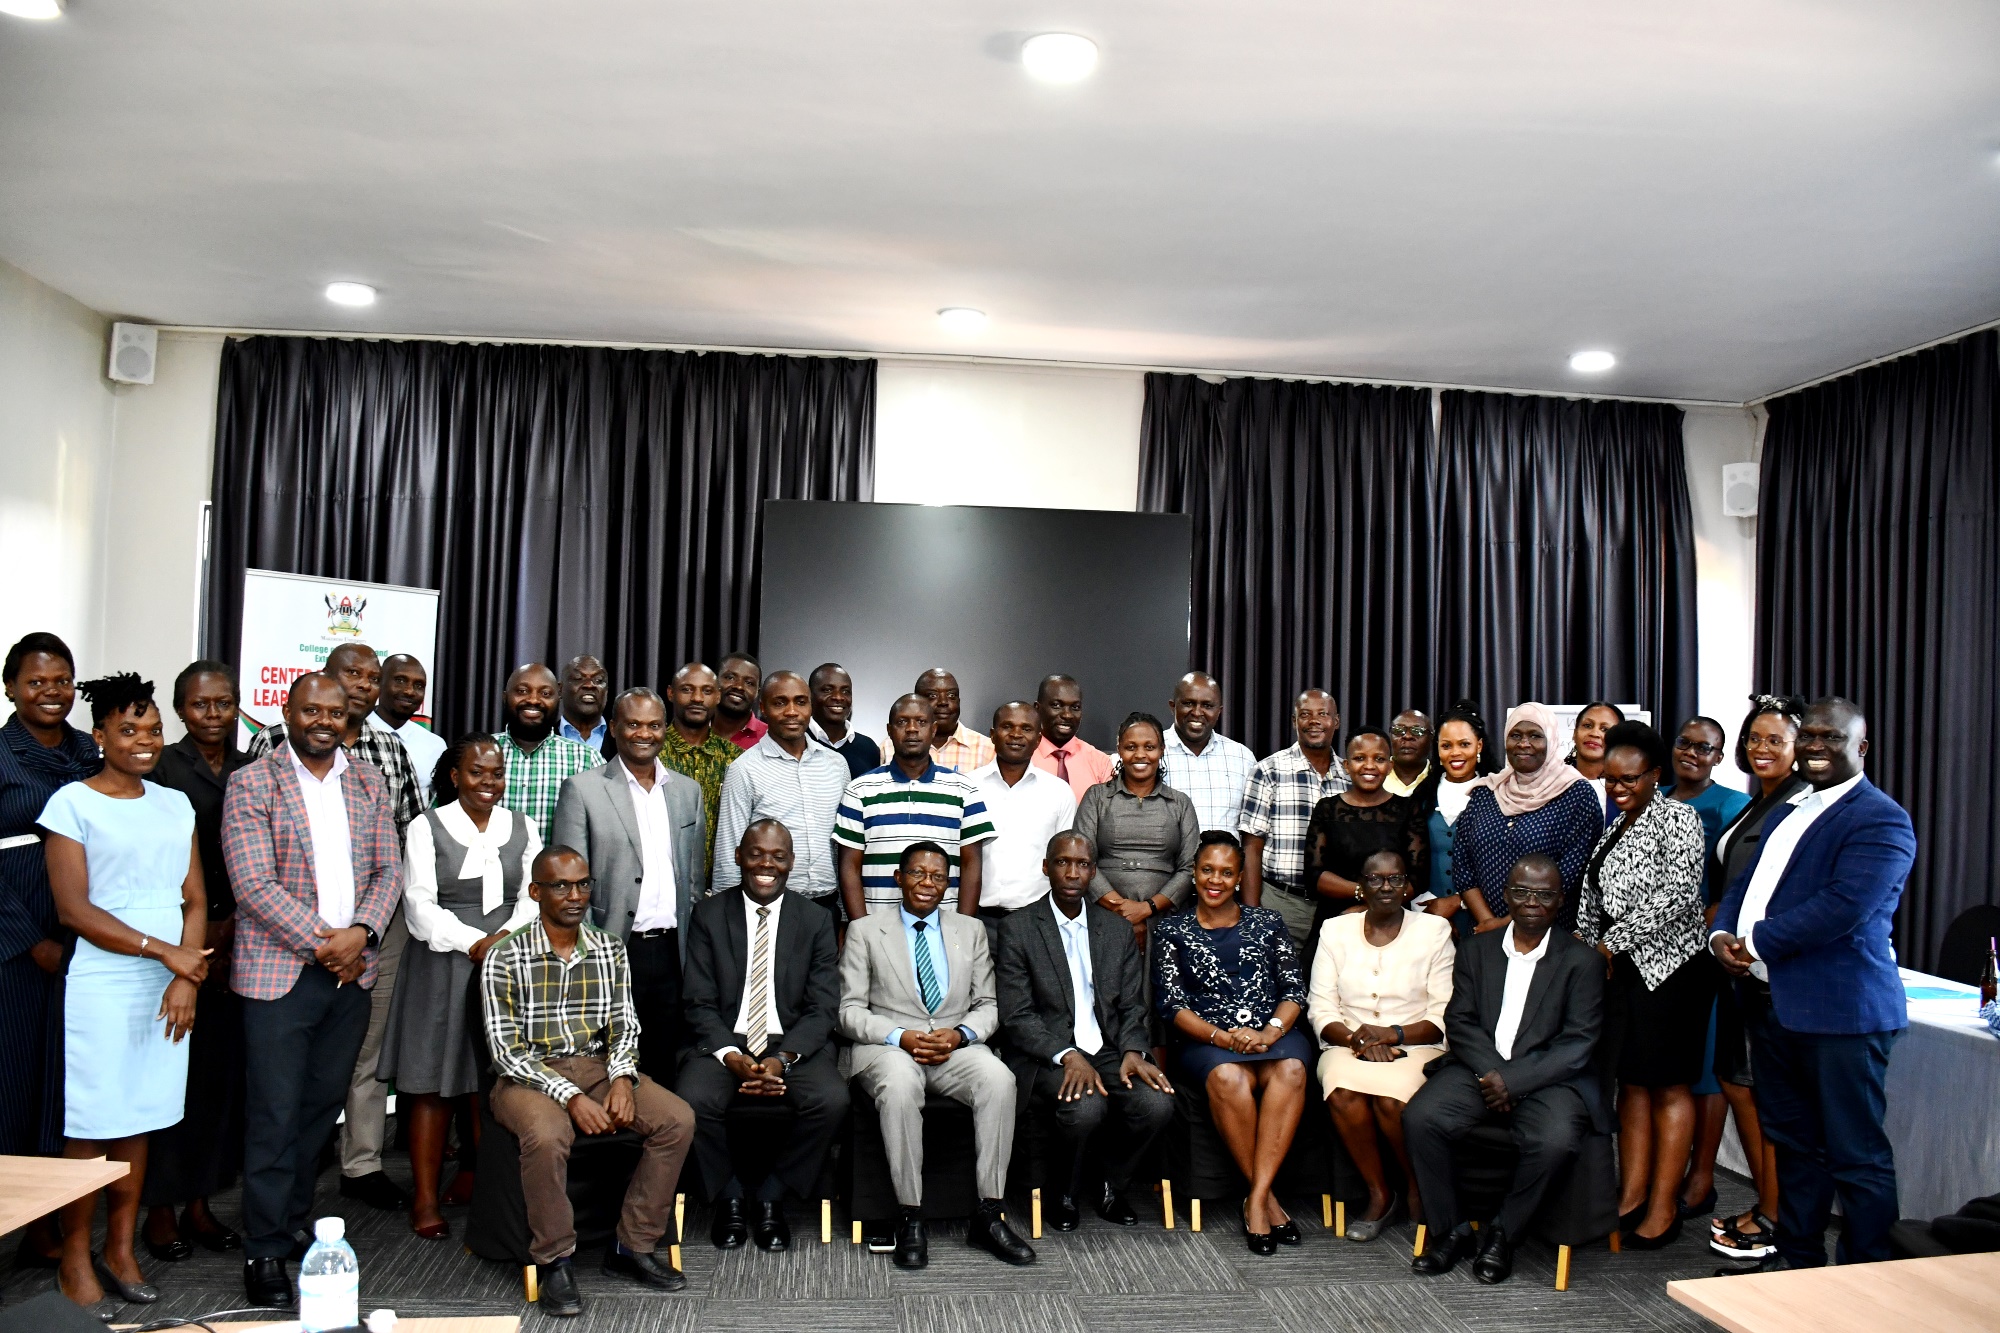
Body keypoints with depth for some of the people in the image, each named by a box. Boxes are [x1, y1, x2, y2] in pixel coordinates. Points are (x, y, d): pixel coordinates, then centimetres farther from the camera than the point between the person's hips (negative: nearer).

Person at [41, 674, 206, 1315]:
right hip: (102, 986, -4)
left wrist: (185, 978, -6)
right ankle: (75, 1261, 16)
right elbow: (74, 909, -10)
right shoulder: (72, 803, -4)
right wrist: (162, 951, -13)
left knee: (138, 1121, 10)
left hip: (168, 988, 4)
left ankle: (120, 1250, 22)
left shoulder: (174, 804, 11)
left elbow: (195, 899, 8)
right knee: (90, 1128, 1)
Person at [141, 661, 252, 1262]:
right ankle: (160, 1209, 13)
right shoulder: (162, 769, -5)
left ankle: (199, 1203, 20)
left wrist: (235, 928, -3)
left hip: (236, 941, 4)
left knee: (221, 1072, 8)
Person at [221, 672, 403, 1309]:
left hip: (352, 970, 5)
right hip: (279, 971, -4)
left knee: (323, 1106, 12)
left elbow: (388, 870, 8)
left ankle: (292, 1221, 28)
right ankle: (265, 1250, 11)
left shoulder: (369, 783, 10)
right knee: (274, 1114, 0)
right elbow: (254, 885, -11)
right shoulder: (251, 784, -4)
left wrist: (361, 933, -8)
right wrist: (322, 943, -14)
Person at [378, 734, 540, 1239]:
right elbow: (420, 904, -5)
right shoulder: (427, 827, 2)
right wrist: (473, 943, -15)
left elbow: (533, 895, 5)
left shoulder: (522, 829, 11)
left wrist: (508, 937, -13)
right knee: (432, 1083, 0)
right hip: (442, 966, -2)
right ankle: (425, 1198, 7)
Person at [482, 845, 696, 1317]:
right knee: (547, 1136, -36)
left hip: (599, 1067, 4)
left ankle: (632, 1246, -5)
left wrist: (622, 1078, -14)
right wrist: (570, 1097, -21)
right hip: (529, 1075, -4)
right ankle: (555, 1262, -14)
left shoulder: (610, 950, 6)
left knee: (677, 1119, -17)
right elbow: (506, 1050, -11)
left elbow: (624, 1026, 7)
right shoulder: (504, 958, -7)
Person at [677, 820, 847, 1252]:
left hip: (796, 1044, 0)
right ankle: (729, 1195, 0)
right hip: (724, 1043, 0)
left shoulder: (816, 920, 4)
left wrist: (782, 1059, -18)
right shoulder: (708, 915, 4)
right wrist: (732, 1057, -18)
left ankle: (772, 1196, -1)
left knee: (832, 1100, -28)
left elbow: (823, 1008, -1)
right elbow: (700, 1004, 0)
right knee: (691, 1101, -30)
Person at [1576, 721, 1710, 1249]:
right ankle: (1631, 1196, 16)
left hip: (1671, 966, -8)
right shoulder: (1616, 828, 16)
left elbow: (1679, 894, -19)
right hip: (1623, 968, 8)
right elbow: (1594, 899, 20)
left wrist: (1613, 942, -17)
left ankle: (1664, 1207, 6)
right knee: (1631, 1080, 10)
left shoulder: (1678, 819, -8)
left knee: (1669, 1085, 0)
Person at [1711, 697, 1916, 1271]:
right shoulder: (1788, 813, 19)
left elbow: (1843, 907, -22)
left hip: (1839, 1009, -9)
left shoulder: (1880, 820, -10)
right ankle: (1797, 1257, 31)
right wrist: (1722, 935, -2)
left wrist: (1757, 941, -16)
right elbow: (1745, 885, 19)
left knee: (1855, 1153, 1)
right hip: (1772, 1004, 9)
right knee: (1792, 1139, 18)